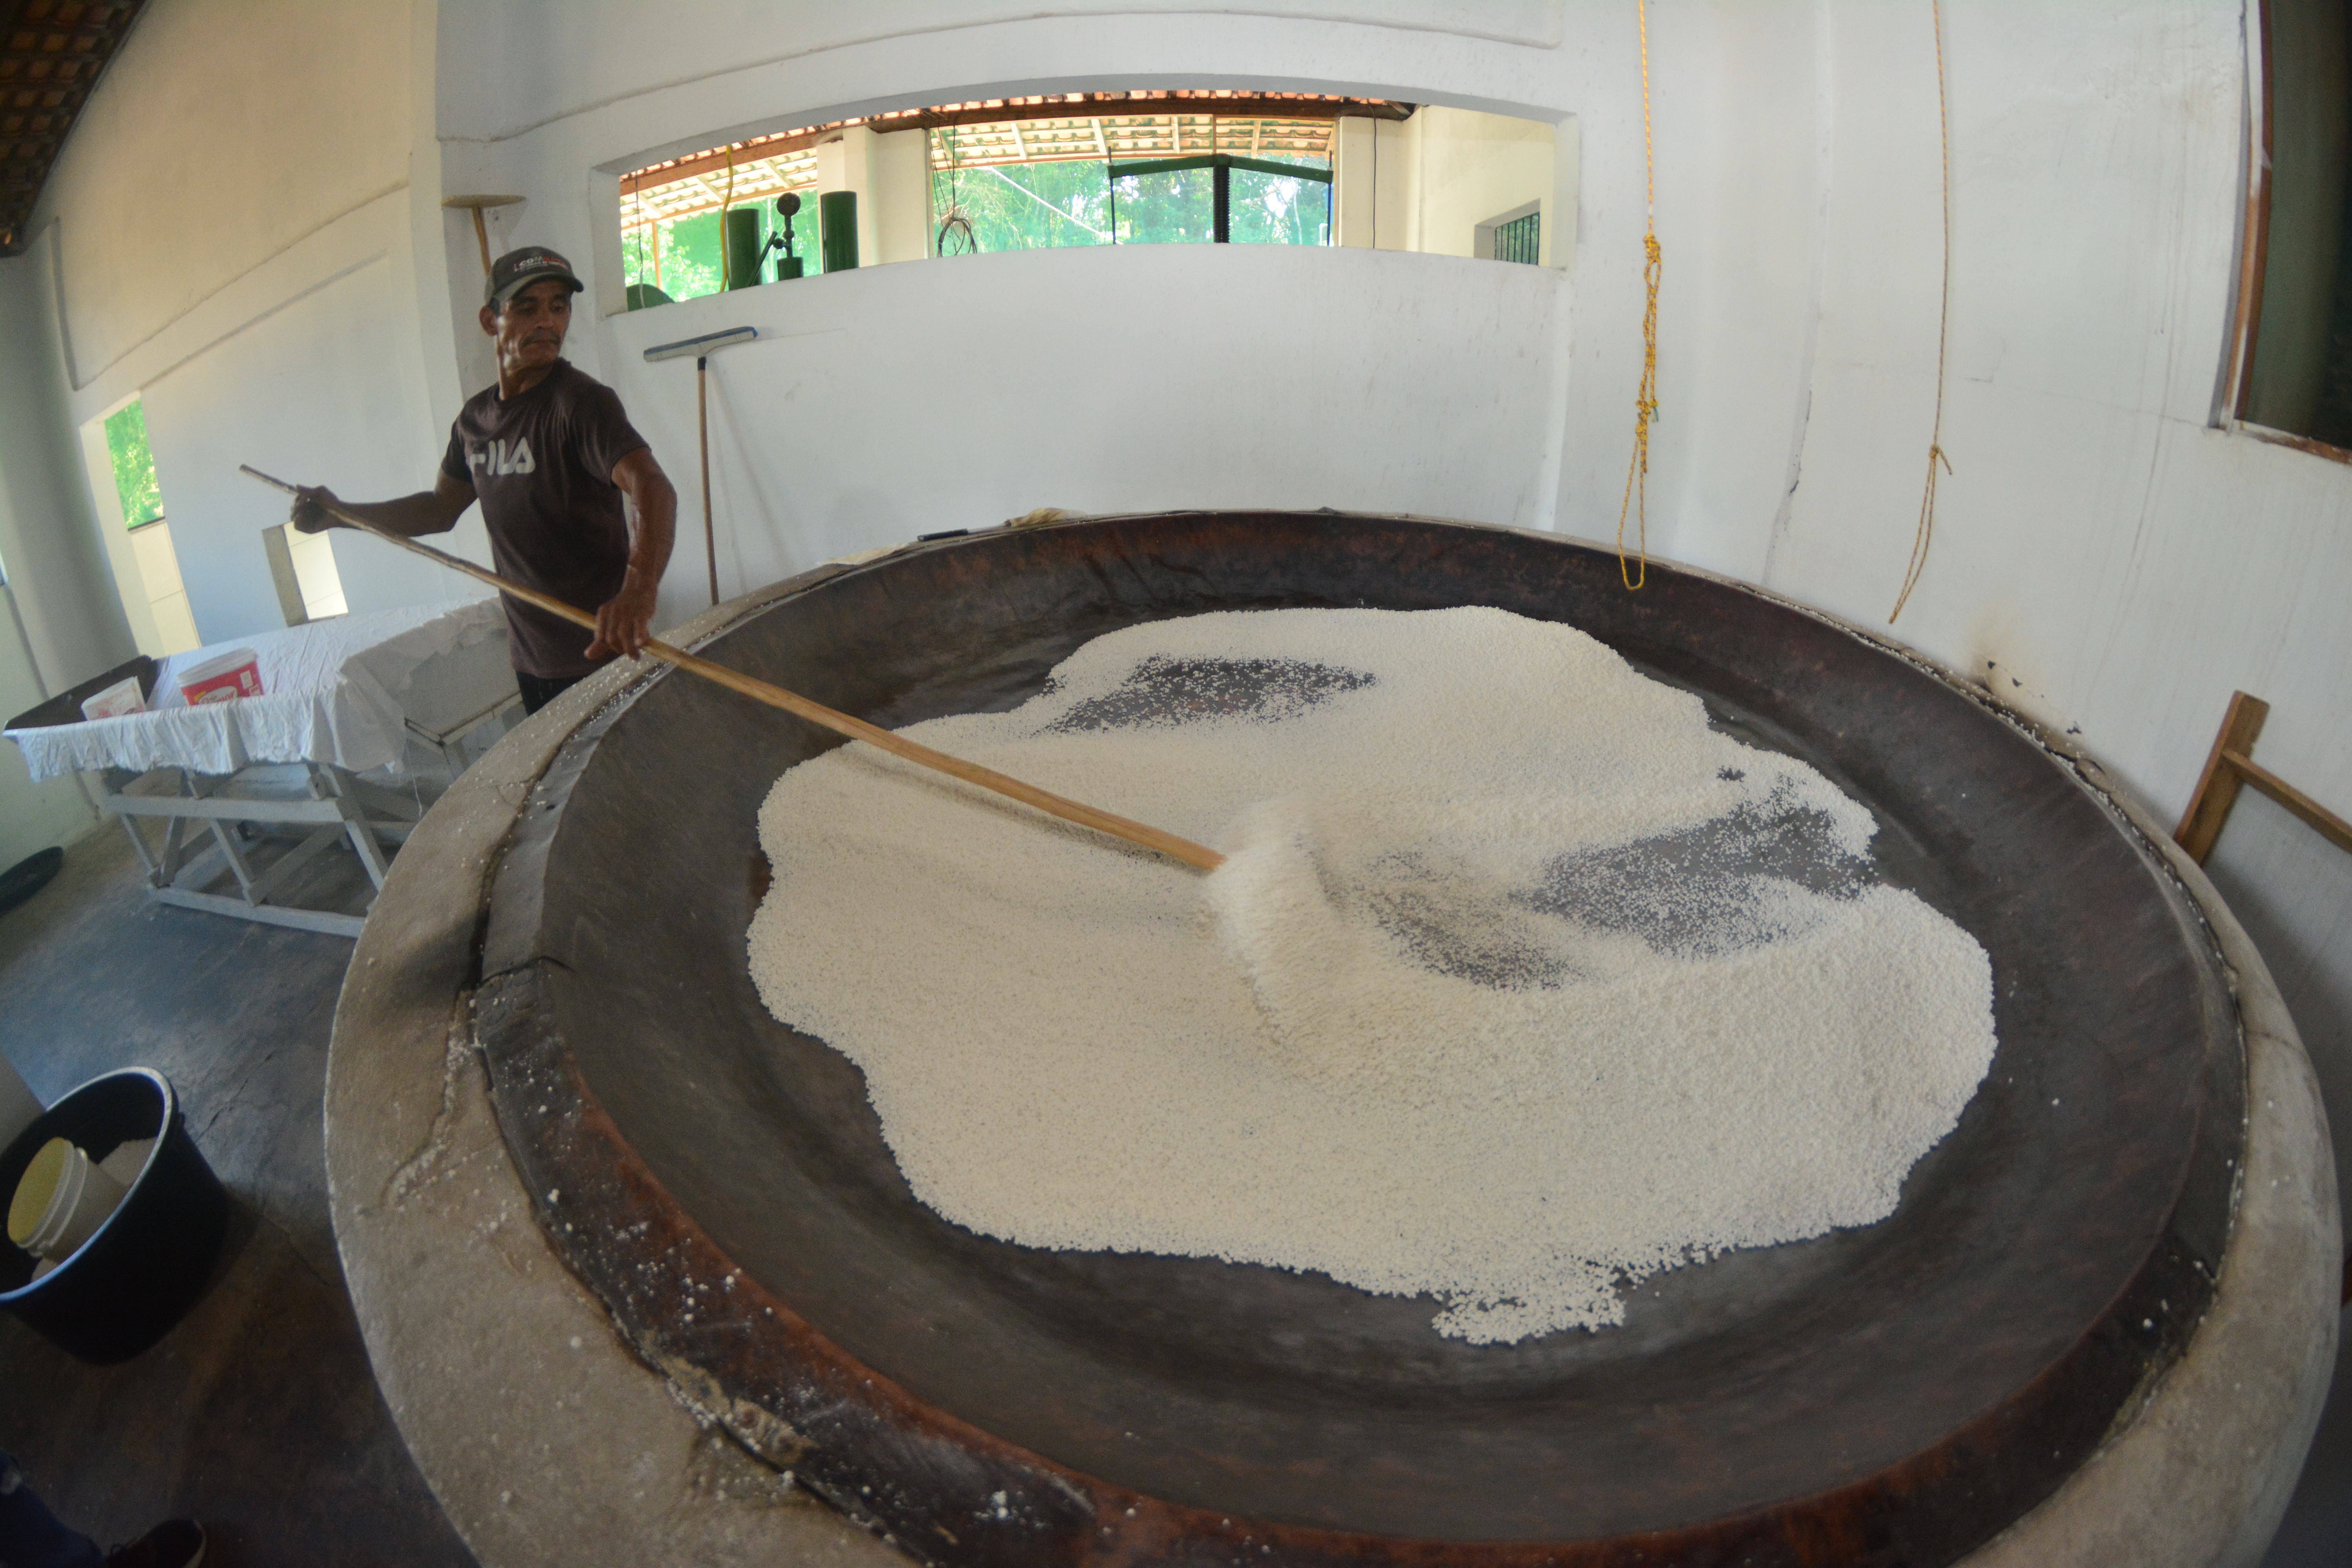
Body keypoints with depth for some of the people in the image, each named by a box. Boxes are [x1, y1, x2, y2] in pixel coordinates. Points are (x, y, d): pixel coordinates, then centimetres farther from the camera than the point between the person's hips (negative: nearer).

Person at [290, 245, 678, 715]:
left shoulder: (581, 402, -15)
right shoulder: (477, 416, 9)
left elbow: (652, 487, -33)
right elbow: (442, 507, 22)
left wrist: (639, 589, -51)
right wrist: (342, 512, 7)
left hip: (602, 656, -7)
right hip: (530, 659, 8)